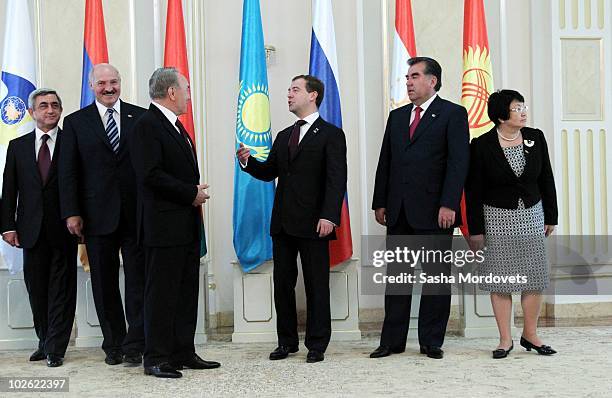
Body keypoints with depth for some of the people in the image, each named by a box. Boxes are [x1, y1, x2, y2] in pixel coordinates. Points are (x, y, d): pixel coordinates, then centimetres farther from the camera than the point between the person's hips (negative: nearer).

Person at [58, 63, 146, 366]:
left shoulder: (140, 117, 5)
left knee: (138, 281, 1)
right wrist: (71, 213, -6)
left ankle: (135, 344, 7)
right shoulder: (76, 122, 6)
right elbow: (68, 171, 2)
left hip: (137, 213, 0)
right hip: (98, 214, 1)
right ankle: (113, 345, 18)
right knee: (104, 284, 8)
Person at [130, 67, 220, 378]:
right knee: (161, 292, -3)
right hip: (164, 226, -9)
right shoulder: (147, 125, -12)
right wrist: (192, 193, -15)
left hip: (187, 226, 9)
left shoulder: (175, 126, 19)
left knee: (186, 291, 12)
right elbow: (150, 175, -21)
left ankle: (183, 353, 19)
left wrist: (196, 192, 6)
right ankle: (156, 358, 5)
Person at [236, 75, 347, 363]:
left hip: (313, 223, -7)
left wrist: (329, 216, -21)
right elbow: (269, 172, 18)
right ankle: (287, 341, 20)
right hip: (283, 222, 7)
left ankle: (317, 344, 10)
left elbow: (336, 180, -11)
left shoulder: (331, 135, -3)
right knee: (282, 283, 10)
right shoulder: (284, 136, 19)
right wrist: (248, 161, -1)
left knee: (316, 285, 1)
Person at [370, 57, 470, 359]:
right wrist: (380, 203, 9)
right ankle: (392, 340, 14)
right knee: (396, 275, 7)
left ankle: (431, 341, 12)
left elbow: (458, 162, -9)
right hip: (399, 211, 5)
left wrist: (448, 205, -18)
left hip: (434, 211, -5)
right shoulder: (397, 116, 17)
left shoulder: (453, 114, -1)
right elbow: (385, 162, 16)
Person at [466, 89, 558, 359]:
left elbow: (546, 180, 9)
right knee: (500, 277, 0)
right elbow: (474, 191, -6)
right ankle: (505, 339, 10)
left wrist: (551, 217, 9)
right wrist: (475, 230, -7)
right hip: (497, 217, -3)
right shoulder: (482, 145, -9)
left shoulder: (535, 138, 1)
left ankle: (530, 334, 18)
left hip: (531, 215, 4)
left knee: (534, 276, 5)